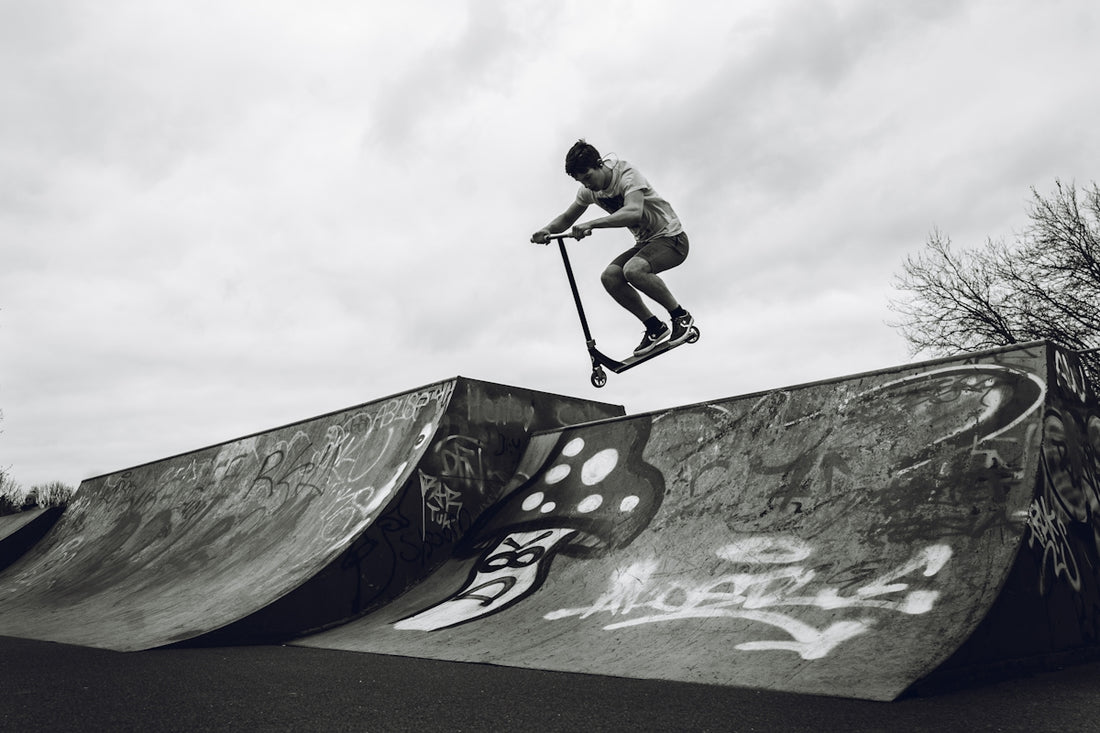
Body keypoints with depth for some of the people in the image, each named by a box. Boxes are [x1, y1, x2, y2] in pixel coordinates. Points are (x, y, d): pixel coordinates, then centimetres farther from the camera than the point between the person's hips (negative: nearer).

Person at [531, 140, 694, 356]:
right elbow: (567, 218, 10)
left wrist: (591, 224, -49)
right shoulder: (589, 190, -1)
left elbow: (633, 212, -42)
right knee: (610, 277, -18)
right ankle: (655, 327, -3)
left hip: (671, 238, -7)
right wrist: (547, 230, -12)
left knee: (633, 269, -34)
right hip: (644, 242, 8)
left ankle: (681, 316, -13)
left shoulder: (628, 175, -24)